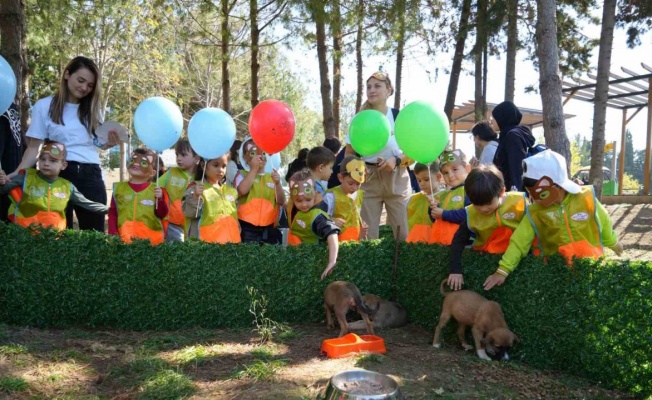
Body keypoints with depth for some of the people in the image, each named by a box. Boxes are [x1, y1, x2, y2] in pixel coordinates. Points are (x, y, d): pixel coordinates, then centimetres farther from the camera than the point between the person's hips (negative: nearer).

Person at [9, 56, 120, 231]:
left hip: (90, 175, 3)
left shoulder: (92, 109, 15)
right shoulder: (44, 106, 3)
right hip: (59, 174, -3)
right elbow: (34, 147, 2)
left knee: (94, 231, 2)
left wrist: (110, 143, -7)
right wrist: (17, 173, -11)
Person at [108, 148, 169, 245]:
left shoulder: (156, 190, 1)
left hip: (151, 239, -1)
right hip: (124, 238, 1)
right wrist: (113, 234, -1)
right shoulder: (119, 188, 6)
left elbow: (162, 215, 0)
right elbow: (112, 213, 8)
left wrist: (160, 199, -15)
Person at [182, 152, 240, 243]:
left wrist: (236, 239, 16)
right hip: (205, 241, -6)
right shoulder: (196, 187, -4)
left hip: (230, 241, 6)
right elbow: (188, 212, -13)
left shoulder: (231, 190, 14)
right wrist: (195, 196, -27)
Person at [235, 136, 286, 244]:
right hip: (248, 227, -4)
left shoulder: (271, 176, 11)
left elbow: (281, 201, 3)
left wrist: (278, 184, -13)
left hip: (269, 228, 4)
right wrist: (254, 169, -14)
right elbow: (242, 191, -19)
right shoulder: (242, 174, 2)